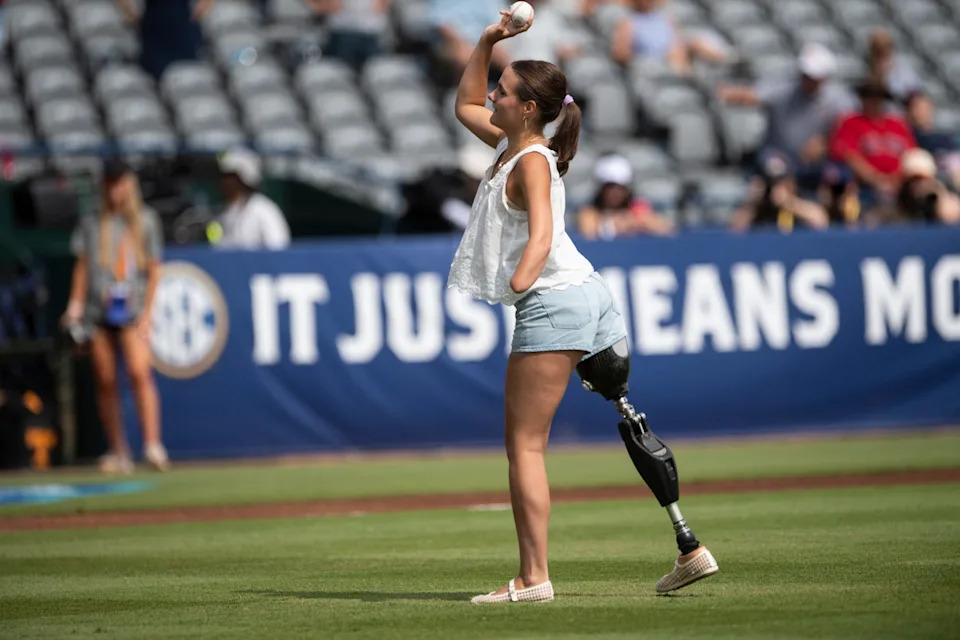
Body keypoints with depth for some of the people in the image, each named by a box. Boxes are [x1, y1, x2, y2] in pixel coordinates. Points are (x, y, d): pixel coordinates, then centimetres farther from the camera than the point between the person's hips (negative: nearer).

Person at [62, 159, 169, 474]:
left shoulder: (145, 221, 7)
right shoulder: (91, 224, 13)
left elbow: (154, 269, 6)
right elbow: (82, 266, 14)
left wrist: (146, 312, -3)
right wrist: (76, 304, 0)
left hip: (131, 310, -3)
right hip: (97, 310, 3)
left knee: (139, 372, -19)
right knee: (105, 381, 2)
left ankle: (153, 445, -26)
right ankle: (118, 452, 8)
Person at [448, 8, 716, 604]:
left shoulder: (531, 162, -11)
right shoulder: (511, 144, 15)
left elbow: (540, 239, -25)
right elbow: (466, 106, 31)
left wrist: (512, 288, -39)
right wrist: (487, 43, 22)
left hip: (554, 302, -10)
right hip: (589, 293, 10)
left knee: (525, 444, -8)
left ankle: (535, 577, -11)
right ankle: (690, 546, 7)